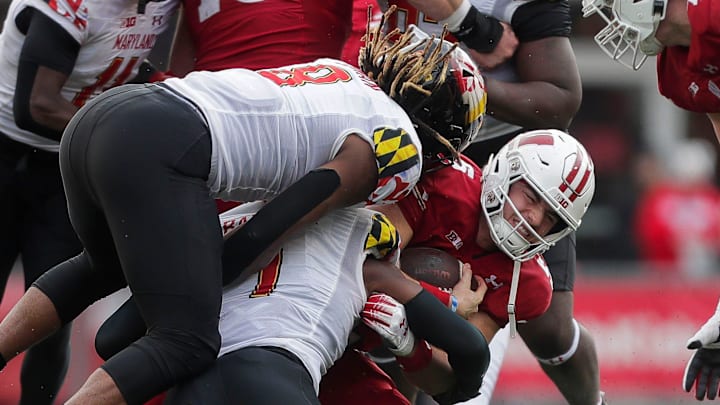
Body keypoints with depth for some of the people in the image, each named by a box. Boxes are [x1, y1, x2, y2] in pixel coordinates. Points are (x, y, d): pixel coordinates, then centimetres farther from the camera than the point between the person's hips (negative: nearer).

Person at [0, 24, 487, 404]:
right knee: (187, 343, -5)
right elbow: (291, 217, 1)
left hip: (103, 113, 9)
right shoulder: (402, 148, 5)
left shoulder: (341, 72, 29)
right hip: (159, 149, -9)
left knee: (105, 266, 36)